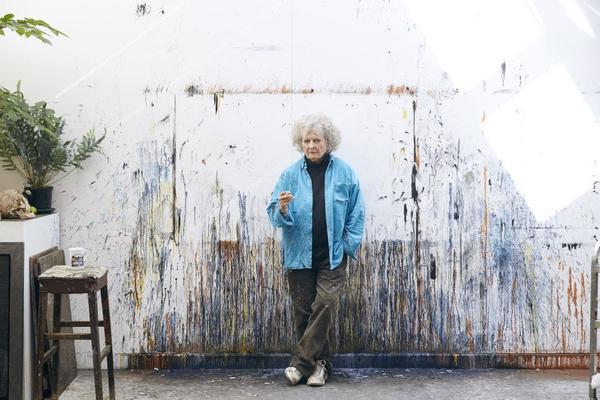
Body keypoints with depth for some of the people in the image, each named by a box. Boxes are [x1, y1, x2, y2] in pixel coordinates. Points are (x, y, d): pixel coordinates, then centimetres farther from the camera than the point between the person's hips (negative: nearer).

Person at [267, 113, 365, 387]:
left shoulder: (344, 173, -1)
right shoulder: (291, 174, -1)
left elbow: (356, 213, 5)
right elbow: (275, 215, -2)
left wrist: (349, 245, -1)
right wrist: (282, 209, -24)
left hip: (332, 255, -1)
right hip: (299, 254, 1)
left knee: (325, 303, -12)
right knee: (303, 310, 5)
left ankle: (302, 362, -2)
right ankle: (319, 363, 20)